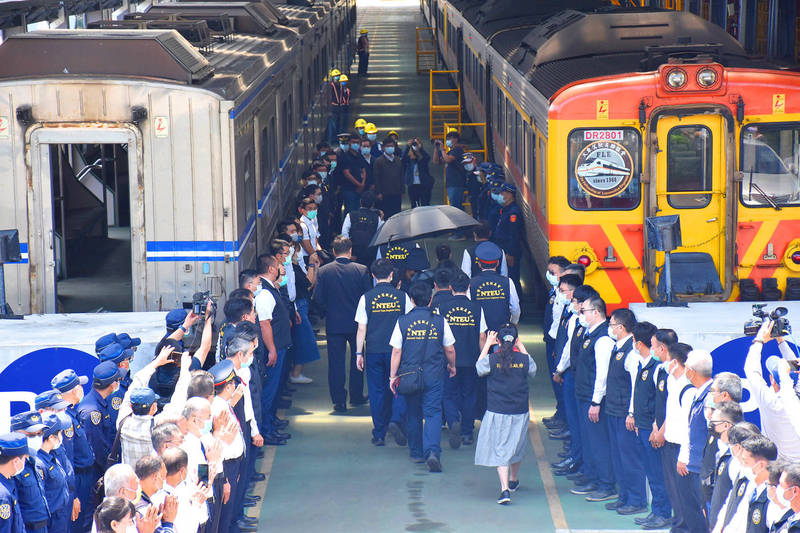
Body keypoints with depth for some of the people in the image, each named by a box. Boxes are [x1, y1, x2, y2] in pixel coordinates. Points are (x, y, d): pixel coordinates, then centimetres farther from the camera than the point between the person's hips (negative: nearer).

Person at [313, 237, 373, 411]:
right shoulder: (361, 270, -7)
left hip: (334, 323, -1)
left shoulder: (324, 271, -6)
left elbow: (318, 298, -6)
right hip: (356, 323, 1)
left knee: (336, 362, 5)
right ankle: (356, 396, 24)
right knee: (357, 359, 18)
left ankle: (339, 401, 2)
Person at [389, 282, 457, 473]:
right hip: (434, 376, -1)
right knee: (433, 413, -1)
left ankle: (416, 453, 24)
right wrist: (452, 366, 25)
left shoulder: (403, 322, -3)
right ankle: (432, 452, -19)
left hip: (409, 376, 1)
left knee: (413, 415, 15)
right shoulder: (440, 322, -2)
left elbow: (396, 351, -3)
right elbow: (450, 350, 6)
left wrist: (393, 376, 4)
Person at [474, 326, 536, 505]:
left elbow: (479, 367, 10)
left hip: (497, 412, -2)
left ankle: (505, 489, -16)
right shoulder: (524, 359, -6)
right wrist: (521, 347, 19)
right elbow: (532, 370, 16)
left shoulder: (492, 359, -11)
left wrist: (487, 345, 17)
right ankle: (513, 480, 43)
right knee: (517, 446, 23)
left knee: (500, 450, -1)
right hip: (520, 412, 2)